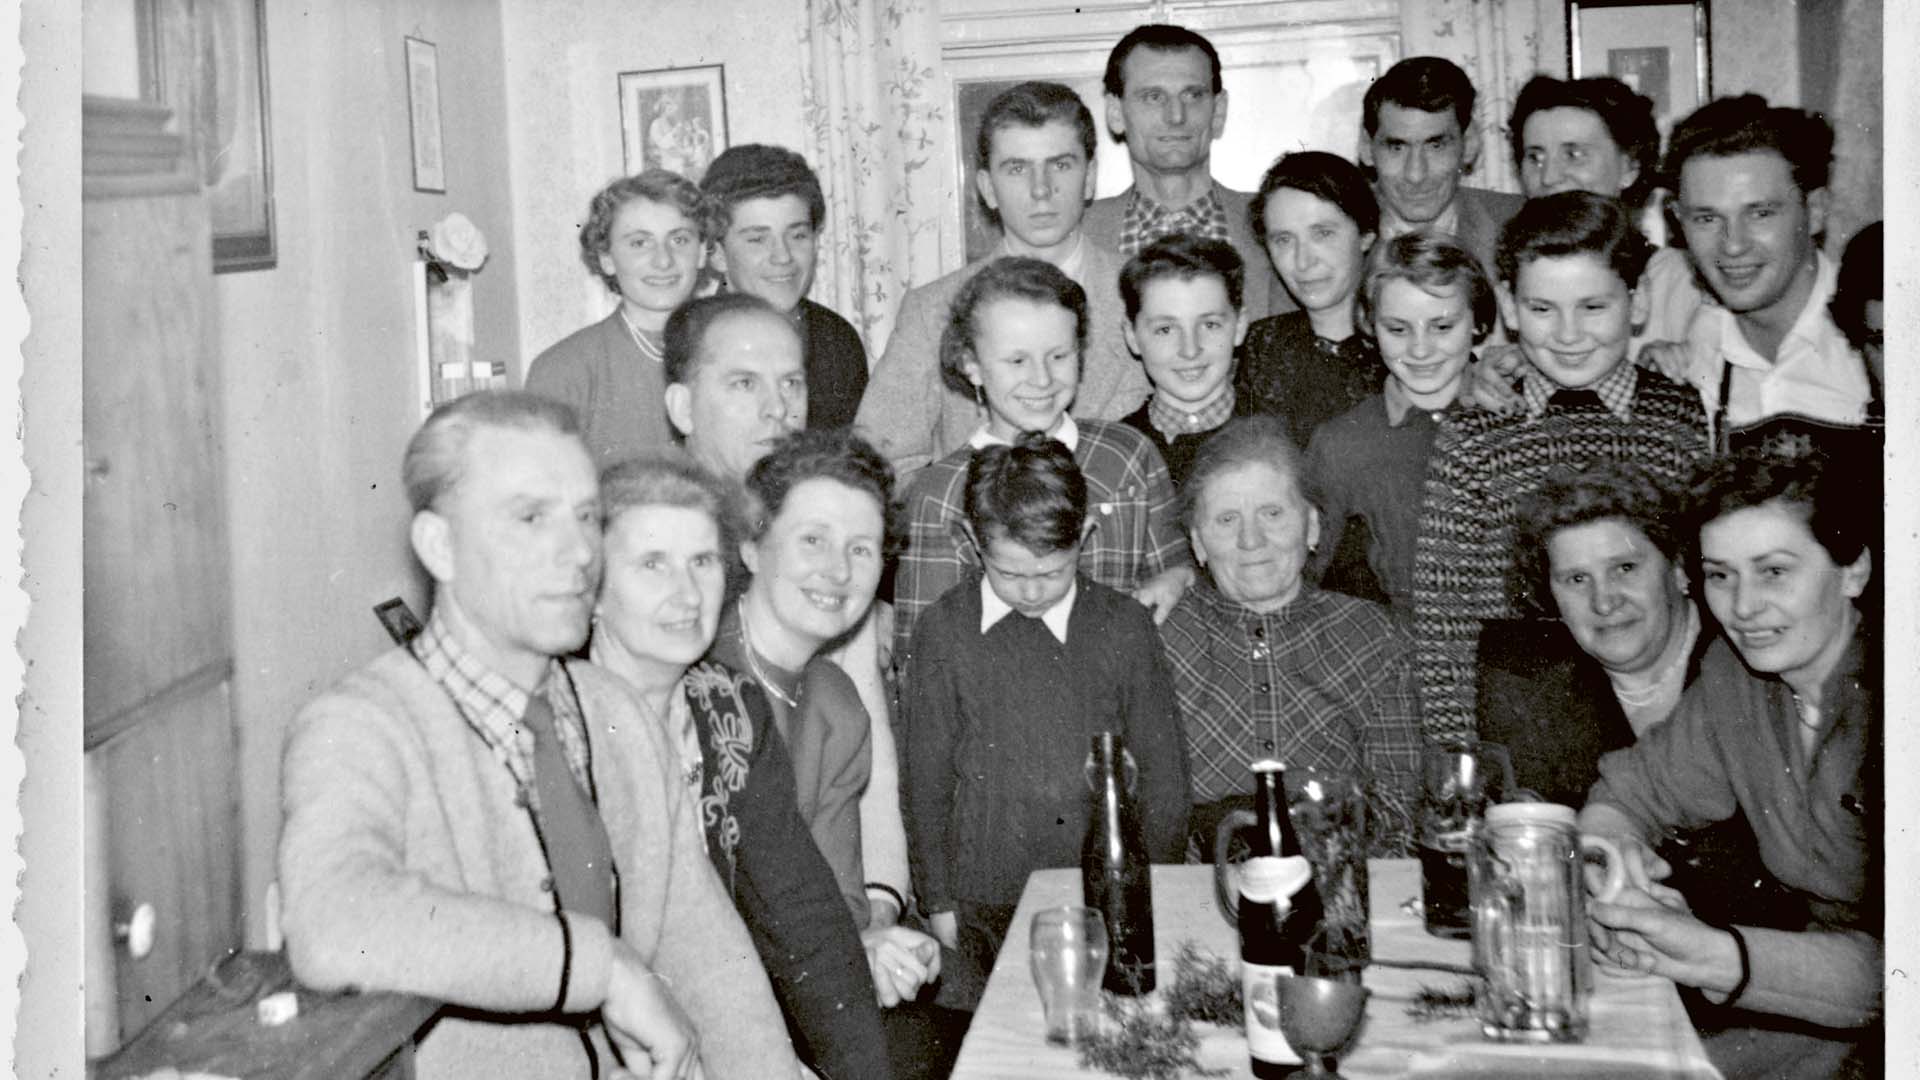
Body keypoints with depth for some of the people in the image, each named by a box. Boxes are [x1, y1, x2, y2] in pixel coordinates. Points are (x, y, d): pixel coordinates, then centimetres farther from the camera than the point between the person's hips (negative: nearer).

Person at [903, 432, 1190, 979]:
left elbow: (1162, 769, 5)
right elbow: (927, 773, 3)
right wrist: (940, 900, 4)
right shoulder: (945, 631, -3)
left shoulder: (1123, 627, -2)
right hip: (988, 905, 0)